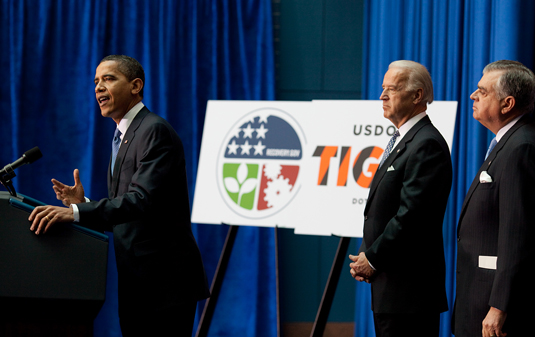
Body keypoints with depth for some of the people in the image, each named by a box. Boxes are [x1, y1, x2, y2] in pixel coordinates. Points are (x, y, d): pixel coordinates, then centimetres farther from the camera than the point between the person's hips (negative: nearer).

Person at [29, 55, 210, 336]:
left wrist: (75, 212, -32)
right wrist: (83, 204, 4)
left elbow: (142, 199, -25)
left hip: (164, 282, -10)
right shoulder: (124, 136, 20)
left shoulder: (155, 131, -11)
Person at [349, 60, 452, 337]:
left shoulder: (427, 145, -15)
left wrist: (373, 259, -14)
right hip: (387, 283, 10)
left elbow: (412, 215, -21)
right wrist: (365, 254, 7)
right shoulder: (400, 140, 18)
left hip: (410, 287, -10)